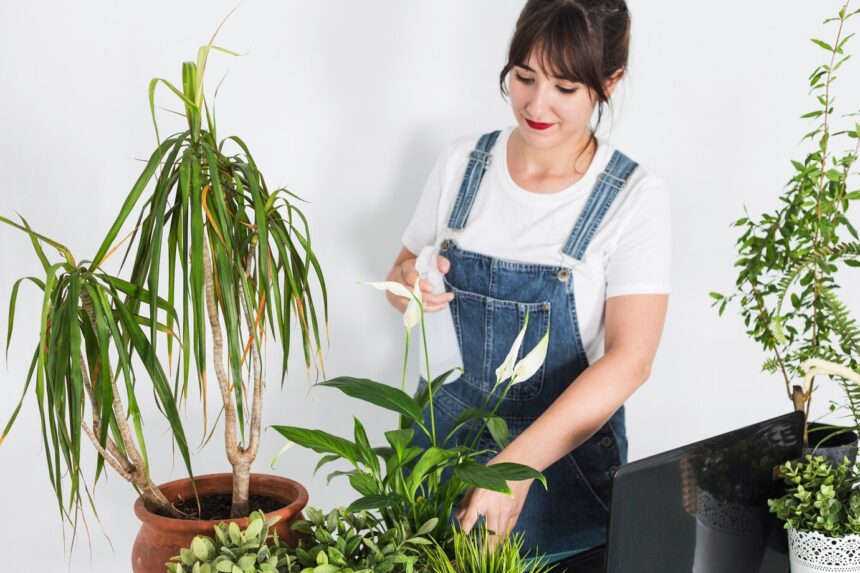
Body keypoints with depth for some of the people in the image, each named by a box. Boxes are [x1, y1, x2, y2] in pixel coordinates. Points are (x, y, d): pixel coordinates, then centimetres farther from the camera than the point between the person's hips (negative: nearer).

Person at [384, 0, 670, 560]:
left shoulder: (635, 195, -13)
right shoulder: (462, 162, -2)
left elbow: (630, 359, -21)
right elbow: (402, 274, 11)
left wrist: (518, 464, -30)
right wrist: (409, 286, -15)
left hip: (564, 447, -3)